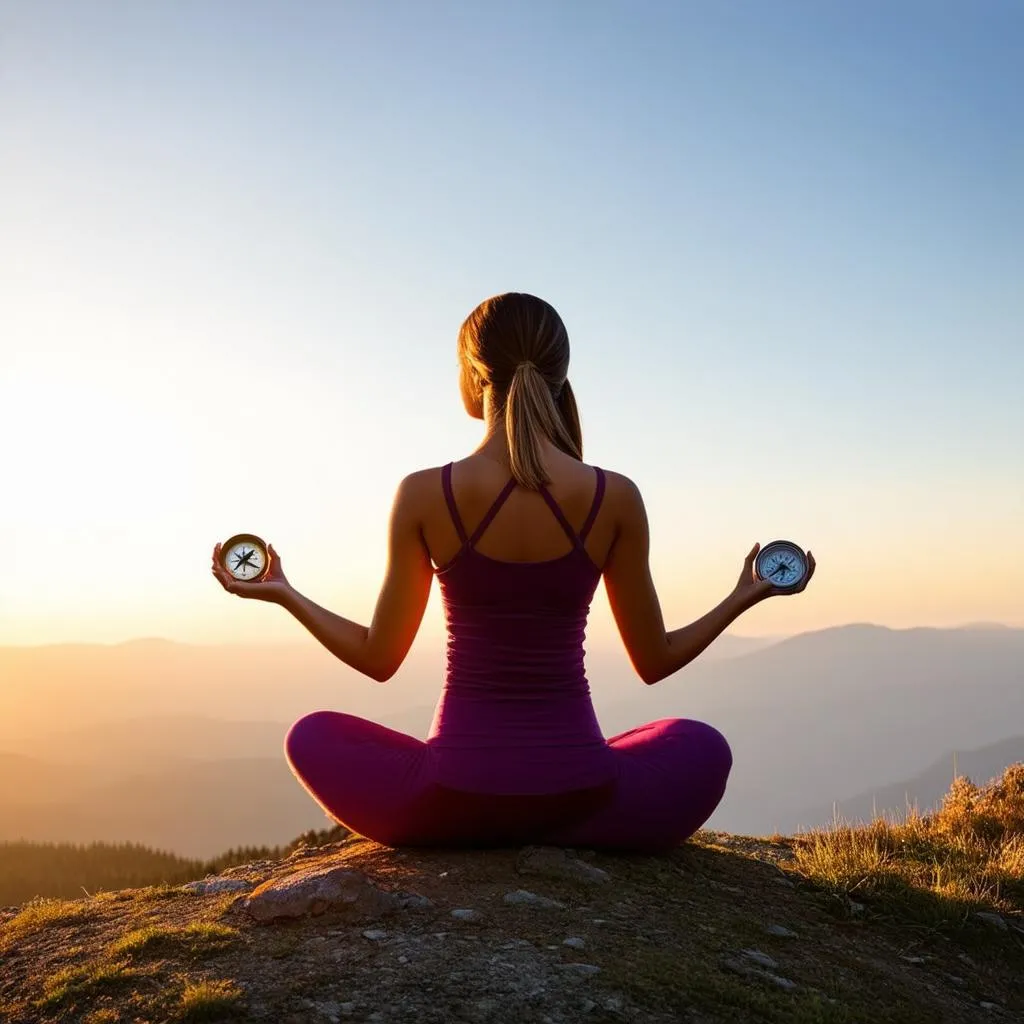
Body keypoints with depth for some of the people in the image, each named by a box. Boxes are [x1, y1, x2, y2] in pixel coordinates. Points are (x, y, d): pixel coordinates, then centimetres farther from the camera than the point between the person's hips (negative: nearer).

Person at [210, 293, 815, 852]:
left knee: (312, 737, 28)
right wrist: (746, 597, 18)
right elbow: (654, 661, 3)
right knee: (704, 748, 32)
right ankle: (559, 835, 15)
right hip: (578, 796, 1)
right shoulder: (615, 499, -7)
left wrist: (282, 593, 17)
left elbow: (378, 658, 1)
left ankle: (470, 833, 15)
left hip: (454, 793, -1)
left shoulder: (424, 496, -9)